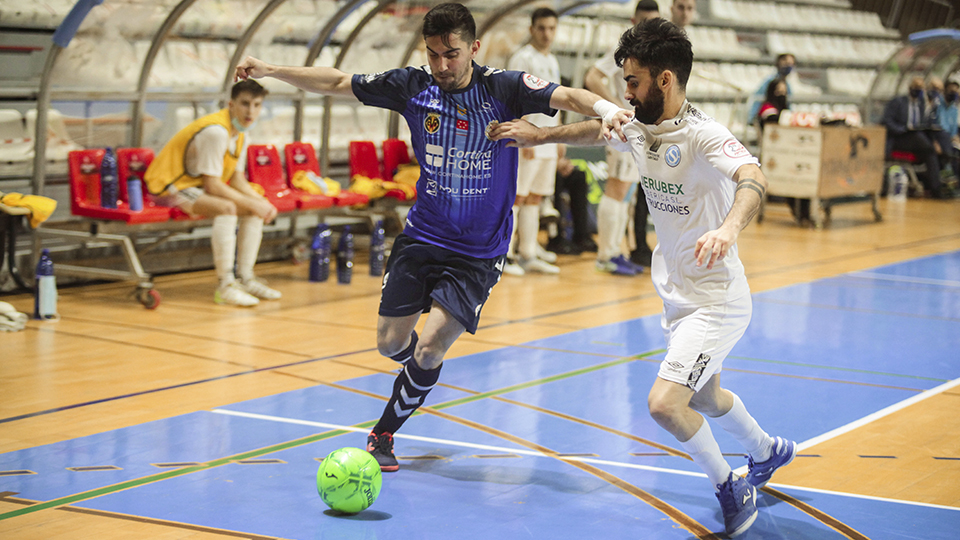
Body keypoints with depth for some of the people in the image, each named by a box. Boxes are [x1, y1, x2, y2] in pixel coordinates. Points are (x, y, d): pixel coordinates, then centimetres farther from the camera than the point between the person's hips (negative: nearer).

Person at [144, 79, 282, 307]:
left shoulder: (240, 133, 5)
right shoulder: (215, 132, -25)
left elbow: (236, 178, 8)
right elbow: (212, 185, -26)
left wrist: (260, 201, -9)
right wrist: (250, 203, -21)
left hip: (195, 185, 10)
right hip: (169, 187, -10)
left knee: (256, 209, -1)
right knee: (227, 208, -33)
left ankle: (246, 278, 1)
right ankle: (225, 286, -31)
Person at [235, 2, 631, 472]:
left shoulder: (503, 88, -13)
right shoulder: (413, 86, -5)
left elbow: (565, 97, -26)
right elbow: (336, 83, 3)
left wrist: (608, 109, -47)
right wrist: (270, 71, -1)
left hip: (478, 252, -3)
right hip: (421, 237, 4)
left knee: (430, 348, -12)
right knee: (390, 342, 7)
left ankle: (383, 434, 9)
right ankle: (426, 373, 43)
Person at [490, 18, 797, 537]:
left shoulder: (704, 135, -26)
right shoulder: (637, 128, -1)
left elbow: (752, 178, -46)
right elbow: (595, 129, 22)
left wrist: (728, 227, -64)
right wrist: (539, 134, 21)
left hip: (715, 300, -9)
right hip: (676, 296, 9)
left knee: (664, 402, -20)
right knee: (705, 397, 27)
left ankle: (730, 488, 4)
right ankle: (768, 451, 55)